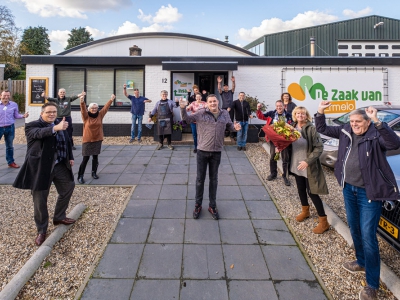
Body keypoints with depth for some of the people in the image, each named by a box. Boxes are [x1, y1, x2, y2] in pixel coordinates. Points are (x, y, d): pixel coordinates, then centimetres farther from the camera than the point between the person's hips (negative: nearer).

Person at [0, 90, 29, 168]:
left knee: (9, 146, 14)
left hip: (10, 127, 2)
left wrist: (23, 115, -11)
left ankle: (10, 162, 26)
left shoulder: (14, 104, 0)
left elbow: (16, 115, 6)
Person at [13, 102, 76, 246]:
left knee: (68, 188, 18)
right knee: (40, 200, 3)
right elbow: (39, 133, -34)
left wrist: (70, 157, 18)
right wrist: (55, 128, -51)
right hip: (41, 168, -6)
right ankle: (42, 230, 20)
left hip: (60, 165, 6)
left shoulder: (60, 124, 8)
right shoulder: (32, 125, -11)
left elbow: (67, 141, 20)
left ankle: (59, 217, 39)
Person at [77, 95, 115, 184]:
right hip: (87, 140, -3)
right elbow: (83, 109, -24)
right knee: (85, 158, -2)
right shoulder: (86, 116, -7)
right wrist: (82, 102, -43)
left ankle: (94, 173, 30)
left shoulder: (100, 115, 1)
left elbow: (106, 107, -3)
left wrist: (111, 100, -13)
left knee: (95, 157, 13)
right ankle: (80, 176, 6)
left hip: (97, 140, 3)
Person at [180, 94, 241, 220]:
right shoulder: (201, 113, -4)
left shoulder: (225, 114, 4)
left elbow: (229, 126, 18)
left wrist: (235, 127, -6)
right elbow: (187, 119, -2)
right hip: (202, 151, -2)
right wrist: (183, 108, -21)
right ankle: (198, 205, 24)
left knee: (213, 179, 13)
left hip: (216, 152, 2)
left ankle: (212, 206, 27)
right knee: (200, 178, 8)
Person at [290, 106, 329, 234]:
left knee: (312, 192, -3)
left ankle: (323, 222, 10)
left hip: (309, 167, -6)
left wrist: (308, 161, -25)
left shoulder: (311, 129, -16)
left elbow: (319, 148, -18)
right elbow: (288, 144, 14)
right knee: (301, 190, 20)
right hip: (296, 165, 6)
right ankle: (305, 211, 43)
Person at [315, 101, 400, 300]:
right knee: (354, 228, 22)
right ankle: (361, 262, 46)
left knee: (368, 236, -4)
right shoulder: (346, 131, 0)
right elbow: (322, 129, 7)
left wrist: (377, 122, -47)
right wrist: (320, 112, -9)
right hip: (349, 189, 7)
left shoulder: (376, 136, -18)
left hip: (368, 193, -7)